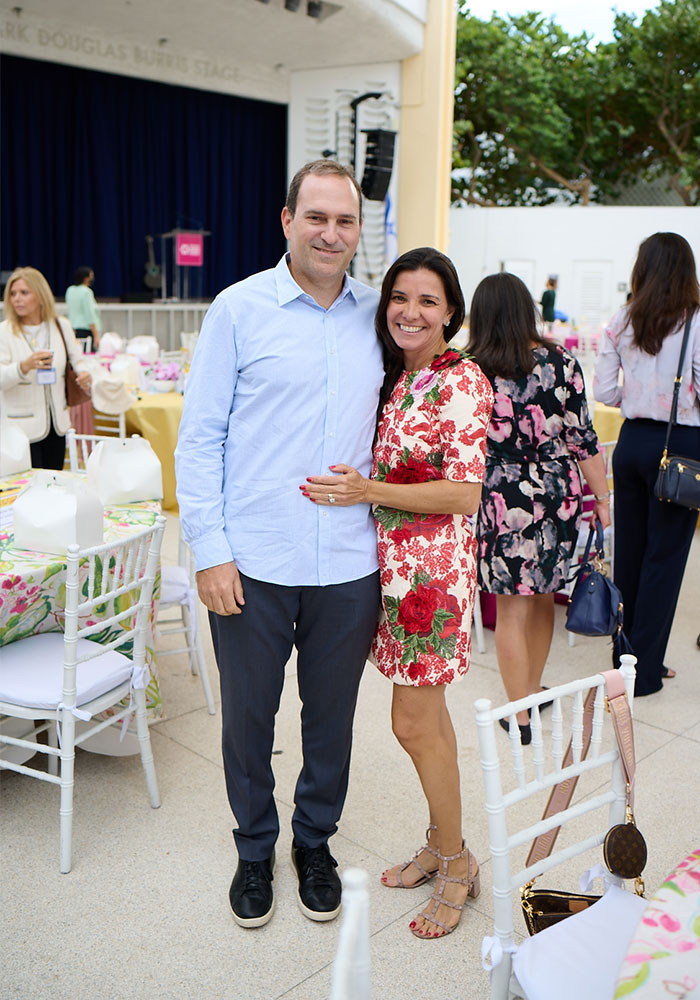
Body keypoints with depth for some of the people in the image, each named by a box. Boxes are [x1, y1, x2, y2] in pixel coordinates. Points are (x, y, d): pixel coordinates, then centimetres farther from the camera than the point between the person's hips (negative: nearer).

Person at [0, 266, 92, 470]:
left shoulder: (61, 326, 7)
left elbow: (77, 360, 16)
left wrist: (85, 375, -8)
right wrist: (24, 366, -34)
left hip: (57, 422, 4)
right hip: (22, 426, -4)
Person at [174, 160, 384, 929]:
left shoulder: (377, 317, 6)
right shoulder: (238, 308, -3)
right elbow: (199, 436, -4)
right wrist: (209, 548, -9)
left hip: (349, 566, 3)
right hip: (253, 564, -2)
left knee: (332, 713, 17)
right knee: (247, 715, 13)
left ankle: (314, 841, 41)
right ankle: (255, 848, 39)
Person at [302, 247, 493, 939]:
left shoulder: (462, 381, -13)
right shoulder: (398, 375, 11)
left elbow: (464, 495, -18)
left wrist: (369, 491, -21)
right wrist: (359, 487, 4)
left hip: (433, 565, -8)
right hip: (395, 562, 8)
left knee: (414, 723, 0)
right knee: (427, 717, 17)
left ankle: (456, 864, 21)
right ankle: (442, 845, 34)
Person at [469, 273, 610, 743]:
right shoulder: (561, 362, -4)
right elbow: (583, 438, -4)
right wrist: (603, 498, 5)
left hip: (502, 499, -2)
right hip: (558, 495, 3)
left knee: (512, 609, 8)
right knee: (543, 598, 19)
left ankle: (520, 714, 18)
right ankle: (534, 690, 37)